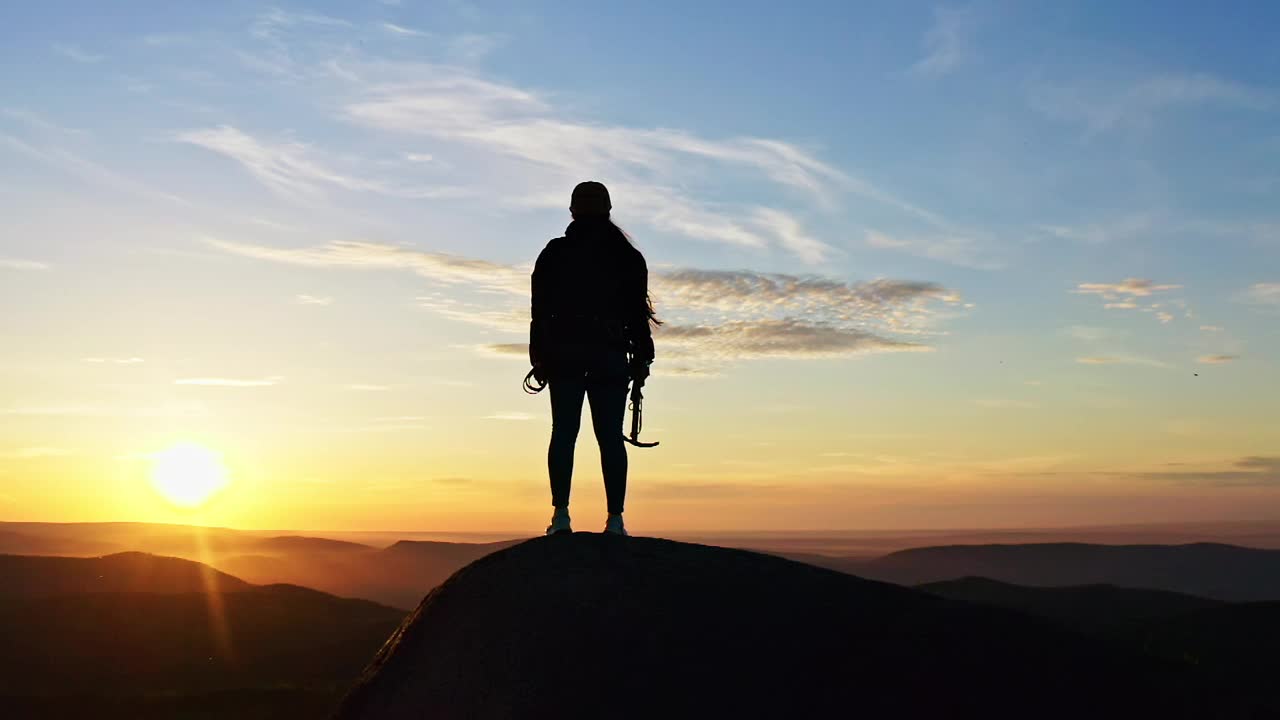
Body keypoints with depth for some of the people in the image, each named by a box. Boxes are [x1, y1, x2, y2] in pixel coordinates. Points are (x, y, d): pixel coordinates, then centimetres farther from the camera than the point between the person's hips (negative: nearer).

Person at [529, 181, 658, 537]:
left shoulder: (554, 254, 8)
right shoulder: (628, 256, 9)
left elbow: (540, 310, 5)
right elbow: (638, 311, 6)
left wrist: (539, 358, 7)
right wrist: (642, 358, 10)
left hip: (564, 354, 0)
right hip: (611, 356, 0)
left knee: (563, 432, 0)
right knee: (610, 436, -1)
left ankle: (561, 515, -8)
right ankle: (615, 519, -5)